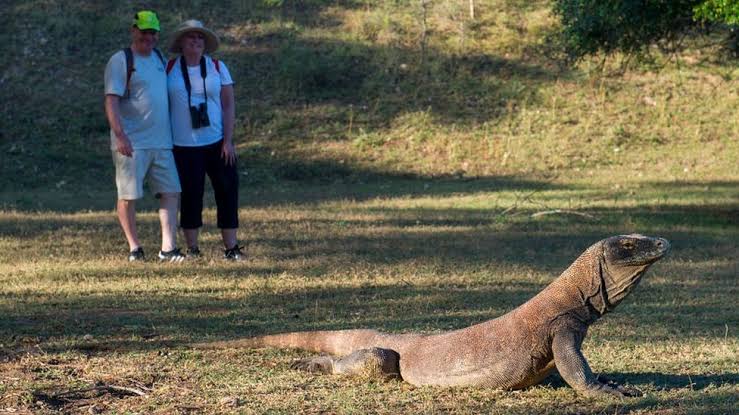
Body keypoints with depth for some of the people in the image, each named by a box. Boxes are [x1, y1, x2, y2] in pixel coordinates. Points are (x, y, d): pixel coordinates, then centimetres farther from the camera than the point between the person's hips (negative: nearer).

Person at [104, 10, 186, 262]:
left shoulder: (159, 58, 15)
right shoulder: (120, 61, -7)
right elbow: (111, 101, -14)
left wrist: (174, 133, 23)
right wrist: (120, 135, -24)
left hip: (161, 142, 7)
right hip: (132, 144, -7)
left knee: (171, 193, -1)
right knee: (128, 196, 0)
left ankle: (168, 248, -1)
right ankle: (134, 247, 12)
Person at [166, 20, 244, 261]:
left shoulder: (217, 68, 4)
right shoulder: (170, 69, 2)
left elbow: (228, 105, 2)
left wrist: (228, 141, -7)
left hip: (217, 142, 1)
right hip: (185, 146, -1)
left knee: (227, 191, -2)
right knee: (191, 195, 1)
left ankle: (231, 247, 3)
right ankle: (192, 248, 10)